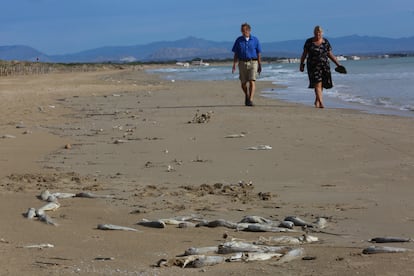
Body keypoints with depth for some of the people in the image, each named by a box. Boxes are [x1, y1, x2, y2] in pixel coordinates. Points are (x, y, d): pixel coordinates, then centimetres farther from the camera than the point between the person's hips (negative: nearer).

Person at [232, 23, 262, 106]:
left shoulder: (255, 40, 1)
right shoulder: (239, 40, 4)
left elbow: (259, 54, 5)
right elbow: (236, 54, 6)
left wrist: (260, 65, 3)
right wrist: (234, 65, -1)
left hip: (253, 63, -2)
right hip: (242, 63, 2)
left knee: (252, 82, -14)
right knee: (243, 83, 7)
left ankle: (250, 100, -18)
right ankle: (247, 96, 36)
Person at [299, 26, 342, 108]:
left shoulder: (326, 42, 5)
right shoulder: (309, 42, 0)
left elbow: (330, 54, 9)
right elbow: (304, 54, 6)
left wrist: (338, 64, 6)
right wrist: (301, 64, 3)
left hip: (324, 65, 3)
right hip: (313, 65, -2)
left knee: (321, 84, 6)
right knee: (317, 84, -13)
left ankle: (317, 101, 24)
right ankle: (321, 102, -18)